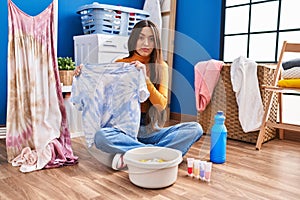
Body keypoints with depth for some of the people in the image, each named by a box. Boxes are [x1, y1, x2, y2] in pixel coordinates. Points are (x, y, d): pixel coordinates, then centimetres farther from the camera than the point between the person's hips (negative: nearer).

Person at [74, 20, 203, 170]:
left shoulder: (161, 67, 4)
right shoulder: (120, 64, 2)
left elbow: (162, 105, -5)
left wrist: (145, 79, -19)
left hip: (151, 132, 2)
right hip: (125, 130, -1)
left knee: (196, 129, -19)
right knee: (101, 136, -33)